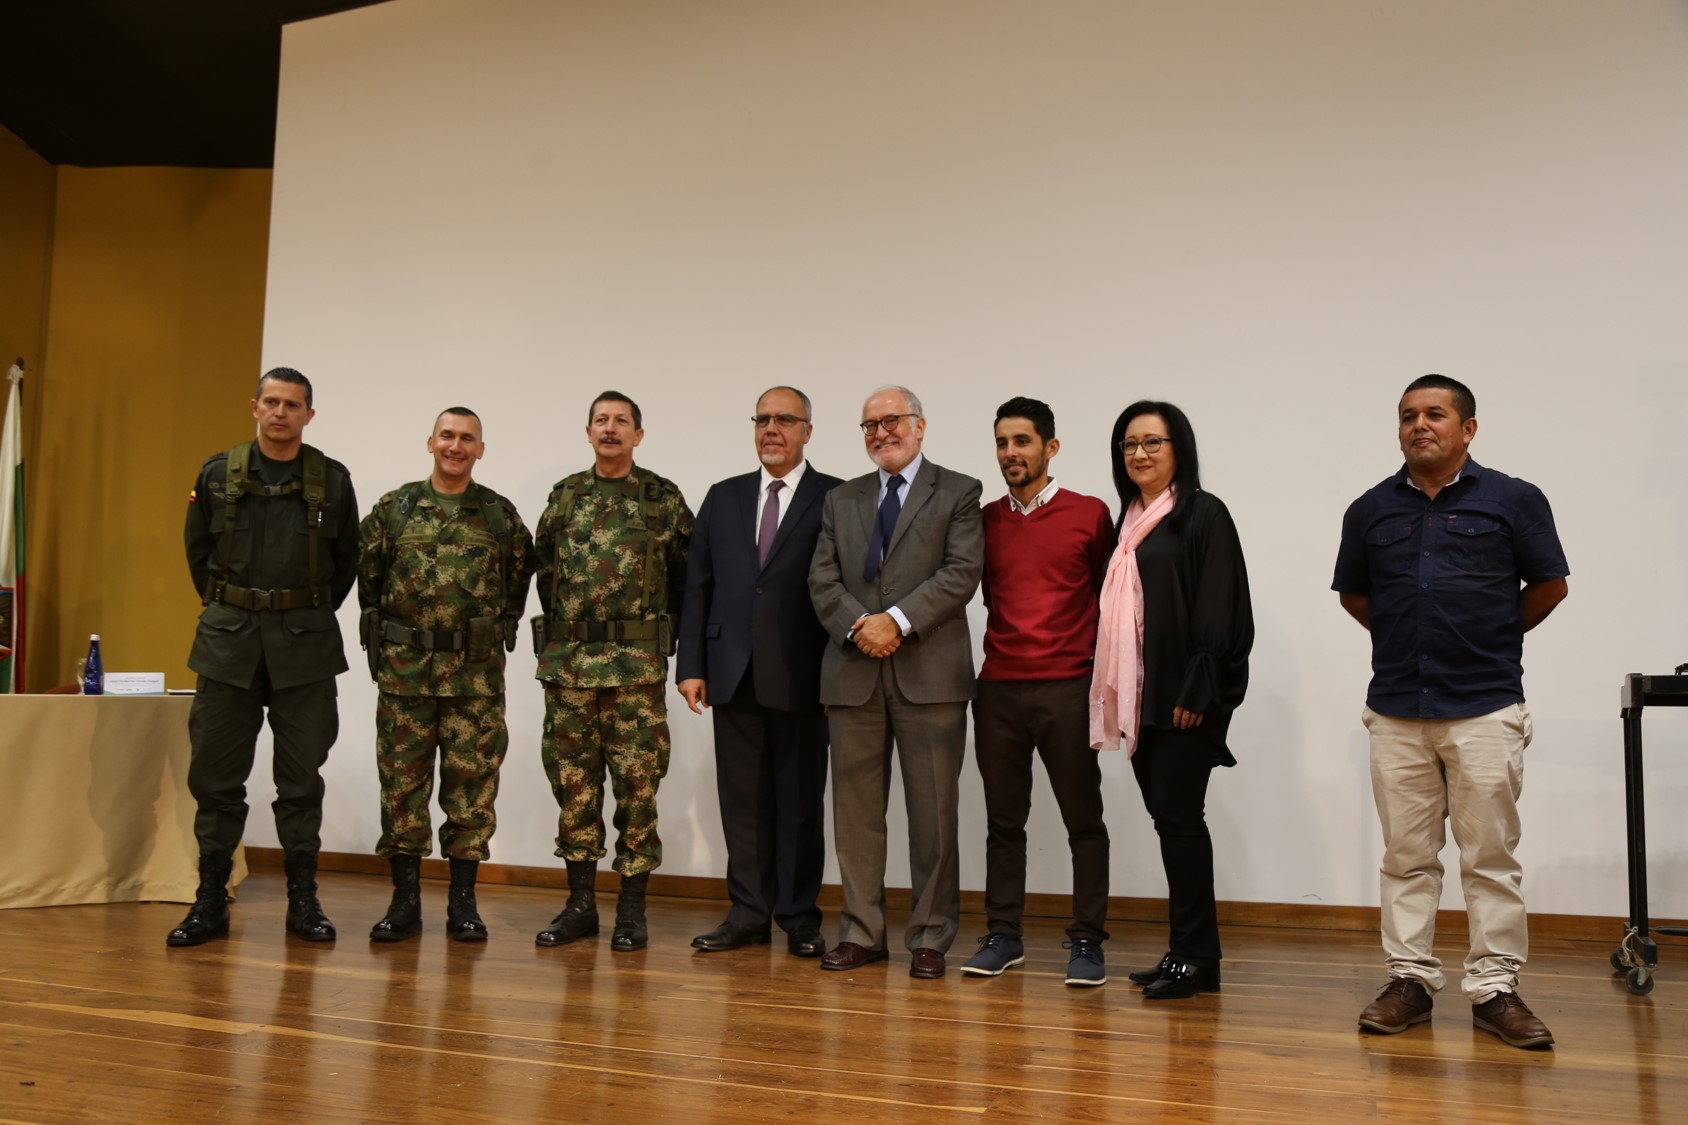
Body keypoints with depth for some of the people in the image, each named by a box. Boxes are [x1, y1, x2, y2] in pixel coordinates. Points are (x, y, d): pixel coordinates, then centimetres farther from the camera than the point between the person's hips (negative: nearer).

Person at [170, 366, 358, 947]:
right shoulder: (218, 473, 5)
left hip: (305, 644, -1)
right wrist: (225, 609, 9)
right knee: (216, 773, 4)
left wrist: (311, 616, 6)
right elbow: (196, 549, 13)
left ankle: (303, 900, 13)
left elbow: (346, 561, 9)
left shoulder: (333, 480, 2)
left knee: (301, 777, 4)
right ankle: (210, 901, 14)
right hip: (228, 638, 1)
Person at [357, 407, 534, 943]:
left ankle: (462, 902, 12)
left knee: (472, 782, 2)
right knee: (402, 780, 4)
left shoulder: (501, 514, 5)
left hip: (476, 673, 0)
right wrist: (383, 633, 10)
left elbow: (519, 575, 13)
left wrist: (495, 631, 10)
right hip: (403, 668, 1)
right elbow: (367, 572, 12)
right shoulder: (392, 509, 5)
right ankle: (405, 900, 14)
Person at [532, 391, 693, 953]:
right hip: (568, 660, 3)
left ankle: (632, 908, 8)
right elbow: (543, 568, 17)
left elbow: (687, 574, 6)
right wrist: (566, 626, 13)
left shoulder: (663, 499, 2)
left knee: (637, 781, -1)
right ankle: (580, 902, 16)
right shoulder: (564, 496, 11)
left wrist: (658, 631, 5)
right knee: (573, 779, 6)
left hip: (637, 663, -3)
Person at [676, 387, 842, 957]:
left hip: (799, 676, -4)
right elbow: (697, 585, 11)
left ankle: (799, 918, 15)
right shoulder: (724, 498, 13)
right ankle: (748, 913, 19)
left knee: (800, 800, 5)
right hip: (733, 673, 4)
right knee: (742, 798, 9)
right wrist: (691, 664, 4)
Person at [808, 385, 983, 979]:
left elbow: (962, 572, -7)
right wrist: (857, 626, -10)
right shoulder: (841, 501, 17)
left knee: (932, 813, 1)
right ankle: (861, 932, 19)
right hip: (853, 675, 4)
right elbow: (822, 579, 8)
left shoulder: (957, 493, 5)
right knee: (855, 808, 8)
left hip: (929, 674, -3)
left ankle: (930, 937, 13)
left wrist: (897, 620, -16)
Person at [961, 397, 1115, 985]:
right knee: (1003, 821, 9)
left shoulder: (1090, 514, 0)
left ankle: (1086, 941, 12)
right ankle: (1003, 935, 18)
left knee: (1084, 821, 3)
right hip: (998, 689, 3)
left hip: (1067, 688, -3)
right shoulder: (985, 521, 10)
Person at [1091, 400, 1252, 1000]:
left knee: (1178, 815, -7)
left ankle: (1194, 956, 3)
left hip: (1185, 697, -7)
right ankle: (1190, 952, 17)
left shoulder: (1203, 513, -5)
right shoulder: (1130, 521, 17)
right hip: (1140, 697, 7)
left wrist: (1197, 690, -18)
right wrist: (1116, 693, 12)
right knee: (1167, 817, 9)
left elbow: (1217, 610, -12)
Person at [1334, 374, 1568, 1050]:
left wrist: (1491, 639, 12)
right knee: (1405, 855, 7)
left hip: (1485, 707, -2)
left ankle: (1495, 987, 12)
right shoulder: (1371, 510, 9)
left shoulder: (1514, 501, 1)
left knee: (1491, 856, 2)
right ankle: (1410, 978, 17)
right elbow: (1353, 594, 19)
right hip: (1396, 709, 3)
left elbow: (1549, 586, 9)